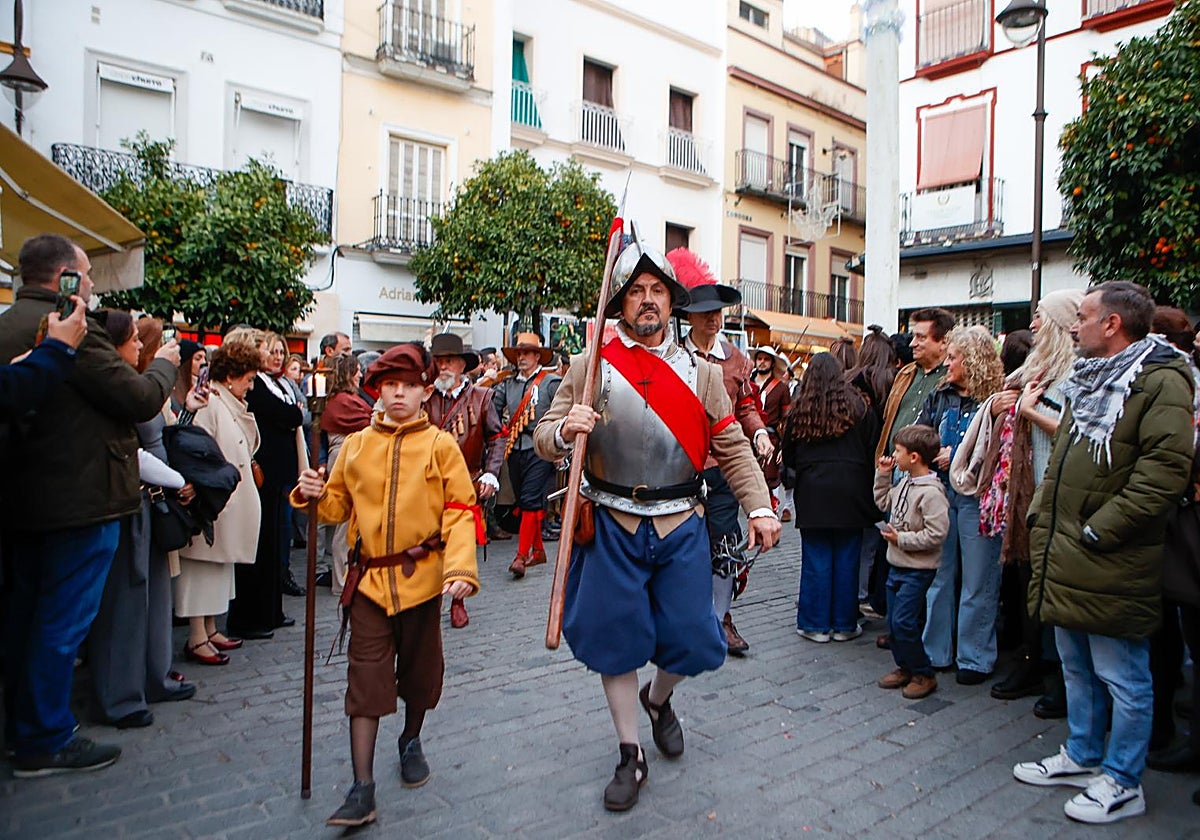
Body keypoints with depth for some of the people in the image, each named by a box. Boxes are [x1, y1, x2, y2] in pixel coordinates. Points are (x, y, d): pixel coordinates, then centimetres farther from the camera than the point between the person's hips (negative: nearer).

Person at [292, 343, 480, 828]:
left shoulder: (441, 446, -4)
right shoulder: (356, 446, 5)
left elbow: (461, 512, -9)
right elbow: (339, 506, 14)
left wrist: (460, 570, -21)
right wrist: (314, 495, -8)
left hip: (421, 575, -1)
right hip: (370, 577, 1)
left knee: (419, 668, 16)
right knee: (366, 679, 0)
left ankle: (411, 742, 43)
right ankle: (362, 791, 8)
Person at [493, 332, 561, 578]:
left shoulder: (552, 382, -2)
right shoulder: (508, 385, 13)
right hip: (515, 449, 6)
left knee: (531, 501, -10)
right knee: (523, 502, 11)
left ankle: (521, 556, -9)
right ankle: (538, 551, 23)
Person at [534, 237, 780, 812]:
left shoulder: (701, 373, 6)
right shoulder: (590, 369, 1)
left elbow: (733, 448, 6)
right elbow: (545, 438, 0)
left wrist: (759, 508, -5)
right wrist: (564, 430, -23)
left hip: (681, 527, 2)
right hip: (612, 527, -1)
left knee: (690, 639, 5)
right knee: (616, 638, 6)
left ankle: (657, 698, 41)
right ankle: (630, 758, 27)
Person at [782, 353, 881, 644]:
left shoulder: (799, 411, -2)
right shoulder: (860, 407, -1)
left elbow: (788, 458, 5)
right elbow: (874, 452, 3)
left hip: (813, 492, 0)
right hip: (850, 493, 0)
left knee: (816, 561, 5)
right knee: (847, 560, 7)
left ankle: (815, 624, 12)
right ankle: (844, 625, 17)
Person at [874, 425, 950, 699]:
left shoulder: (931, 492, -21)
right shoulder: (905, 484, 7)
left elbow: (936, 534, -25)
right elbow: (884, 503, 23)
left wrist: (901, 539, -18)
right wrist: (883, 475, 12)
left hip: (918, 569, -9)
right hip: (897, 564, 9)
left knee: (903, 621, -8)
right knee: (893, 622, 14)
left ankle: (924, 674, 9)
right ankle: (904, 668, 28)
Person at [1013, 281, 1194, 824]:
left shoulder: (1161, 381, -13)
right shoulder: (1089, 378, 15)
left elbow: (1164, 472, -22)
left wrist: (1099, 530, -20)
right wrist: (1044, 522, 13)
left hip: (1110, 562, -9)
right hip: (1065, 555, 9)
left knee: (1121, 678, 6)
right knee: (1077, 668, 20)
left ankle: (1122, 783, 22)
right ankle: (1083, 757, 36)